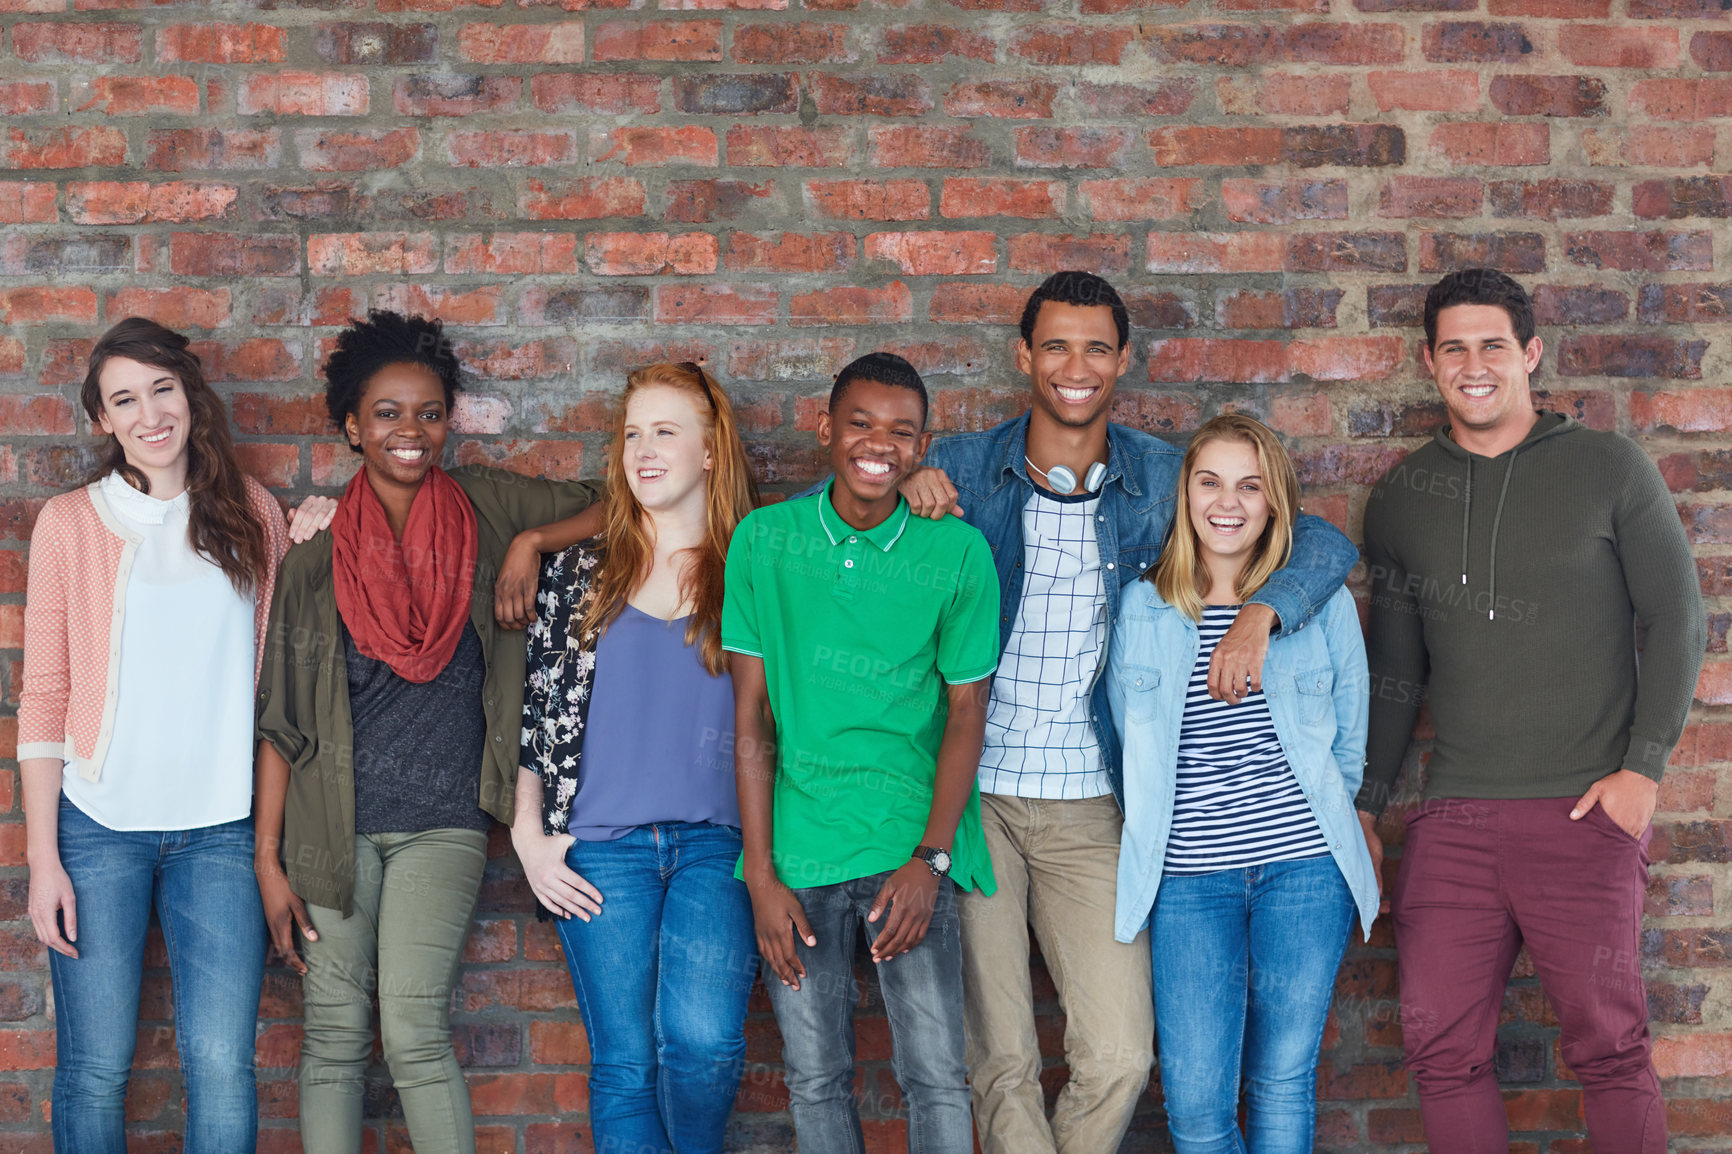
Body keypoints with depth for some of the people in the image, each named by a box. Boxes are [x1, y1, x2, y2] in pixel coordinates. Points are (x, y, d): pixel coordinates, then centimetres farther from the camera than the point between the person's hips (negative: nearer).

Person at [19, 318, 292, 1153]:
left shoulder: (253, 515, 7)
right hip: (99, 824, -1)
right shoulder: (71, 522, 2)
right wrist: (42, 857, -2)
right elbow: (44, 697, 2)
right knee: (95, 1068, 3)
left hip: (221, 826, 1)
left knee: (221, 1065, -3)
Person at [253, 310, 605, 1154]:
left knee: (413, 1029, -13)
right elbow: (281, 714, 2)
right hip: (331, 820, 1)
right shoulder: (318, 545, 1)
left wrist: (533, 541, -7)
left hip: (442, 819, -1)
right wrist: (268, 858, -2)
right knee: (334, 1038, 3)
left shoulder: (484, 506, 4)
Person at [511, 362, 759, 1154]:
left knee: (702, 1037, -18)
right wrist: (528, 834, 5)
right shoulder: (578, 574, 10)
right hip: (602, 850, 2)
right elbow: (534, 709, 12)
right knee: (624, 1062, 1)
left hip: (717, 842, -1)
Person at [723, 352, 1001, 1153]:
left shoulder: (958, 553, -1)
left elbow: (966, 710, 3)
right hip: (799, 850, 1)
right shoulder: (765, 540, 0)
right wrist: (761, 875, -3)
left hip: (910, 850, -1)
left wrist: (930, 858, -8)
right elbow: (751, 714, 1)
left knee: (936, 1077, -4)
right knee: (815, 1079, 7)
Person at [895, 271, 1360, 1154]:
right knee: (998, 1062, 2)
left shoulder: (1160, 480, 3)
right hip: (972, 795, -1)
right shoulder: (966, 468, 2)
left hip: (1090, 811, 1)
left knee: (1118, 1061, -4)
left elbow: (1325, 544, 3)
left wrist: (1262, 610, -18)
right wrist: (899, 486, -11)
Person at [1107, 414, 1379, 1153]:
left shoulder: (1322, 601, 3)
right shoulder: (1141, 608, 3)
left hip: (1305, 864, 0)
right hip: (1188, 876, 0)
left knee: (1283, 1079, 6)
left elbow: (1350, 745, 14)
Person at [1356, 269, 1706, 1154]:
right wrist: (1364, 801, 13)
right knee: (1441, 1046, 1)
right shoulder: (1400, 499, 11)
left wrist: (1643, 766, -7)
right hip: (1453, 817, 3)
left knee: (1608, 1046, -2)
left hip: (1585, 813, -3)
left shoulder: (1609, 468, 1)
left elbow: (1677, 621, 2)